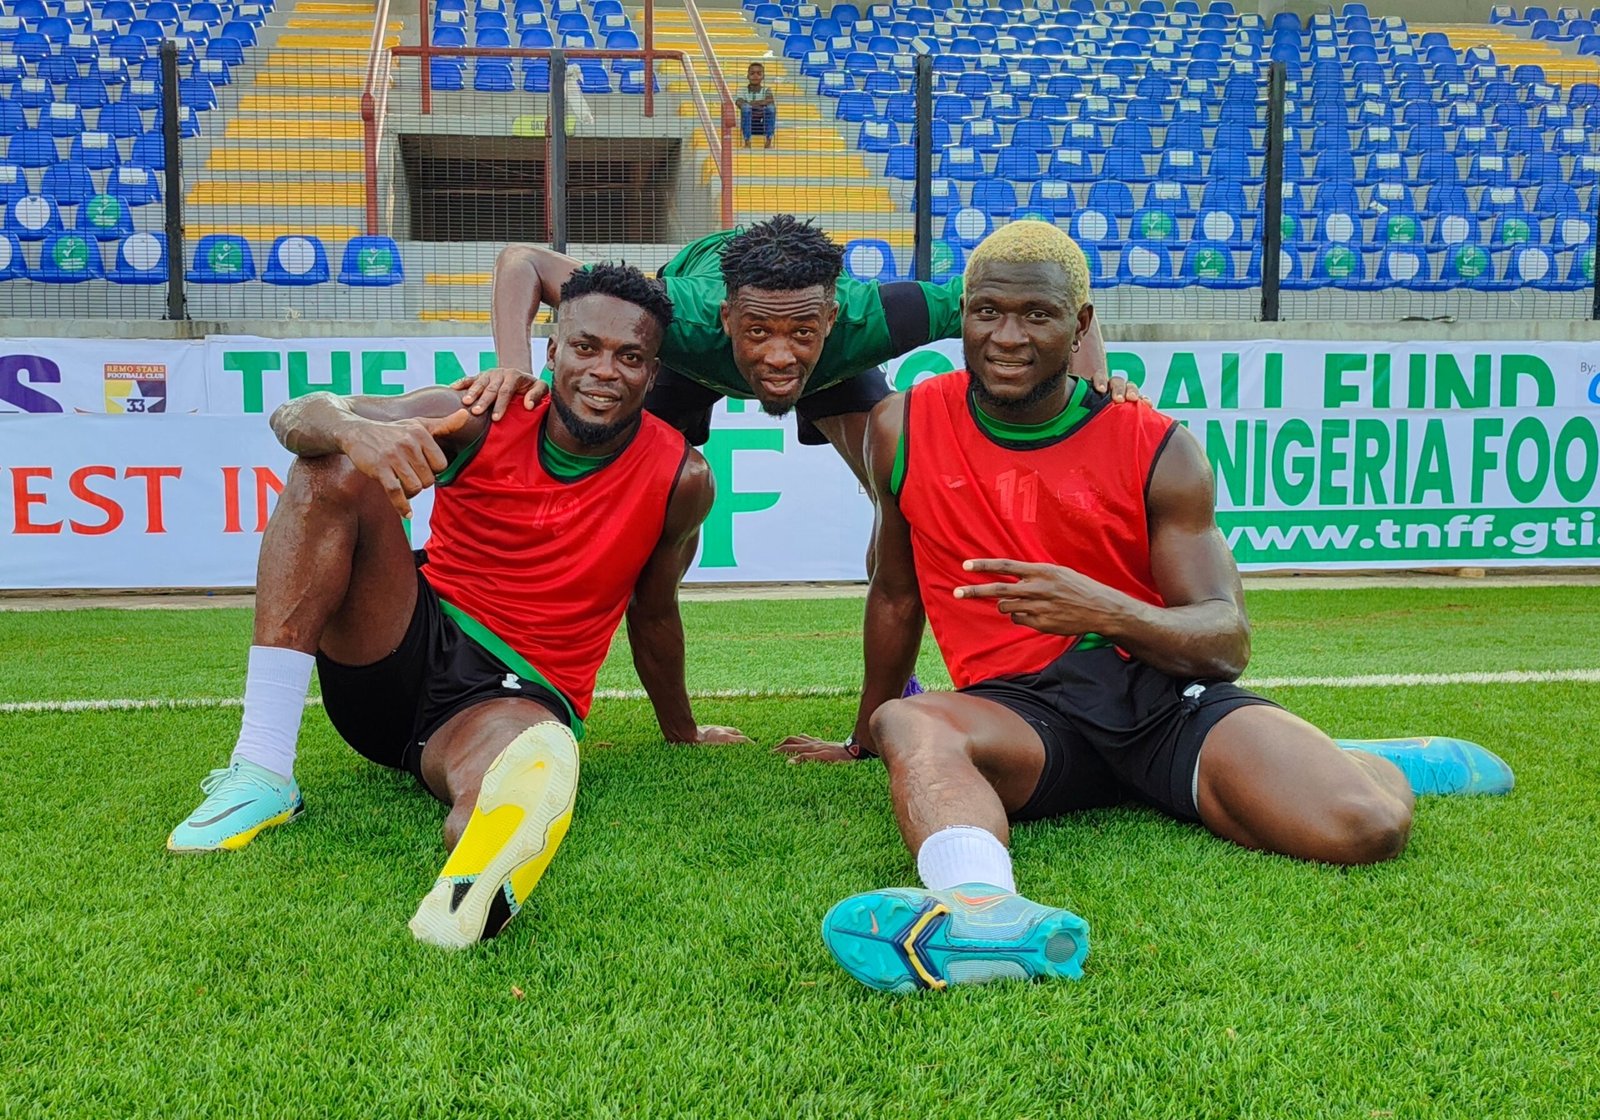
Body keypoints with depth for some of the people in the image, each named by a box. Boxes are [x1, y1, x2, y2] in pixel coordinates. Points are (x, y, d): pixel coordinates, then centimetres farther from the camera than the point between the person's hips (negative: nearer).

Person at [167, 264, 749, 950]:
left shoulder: (679, 478, -5)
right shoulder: (483, 421, -6)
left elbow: (653, 612, 13)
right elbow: (295, 415, -14)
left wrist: (683, 733, 26)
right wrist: (356, 429, -38)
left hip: (516, 693, -2)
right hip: (394, 655, 3)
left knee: (539, 754, -40)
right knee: (334, 470, -21)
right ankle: (261, 772, -27)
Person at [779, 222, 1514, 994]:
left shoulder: (1158, 451, -1)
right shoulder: (903, 430, 5)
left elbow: (1228, 641, -5)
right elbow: (897, 594, 20)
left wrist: (1105, 611, -26)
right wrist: (862, 740, 31)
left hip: (1164, 693, 0)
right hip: (1019, 708, 1)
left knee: (1364, 827, -24)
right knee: (906, 725, -34)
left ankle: (1379, 768, 14)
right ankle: (979, 905, -64)